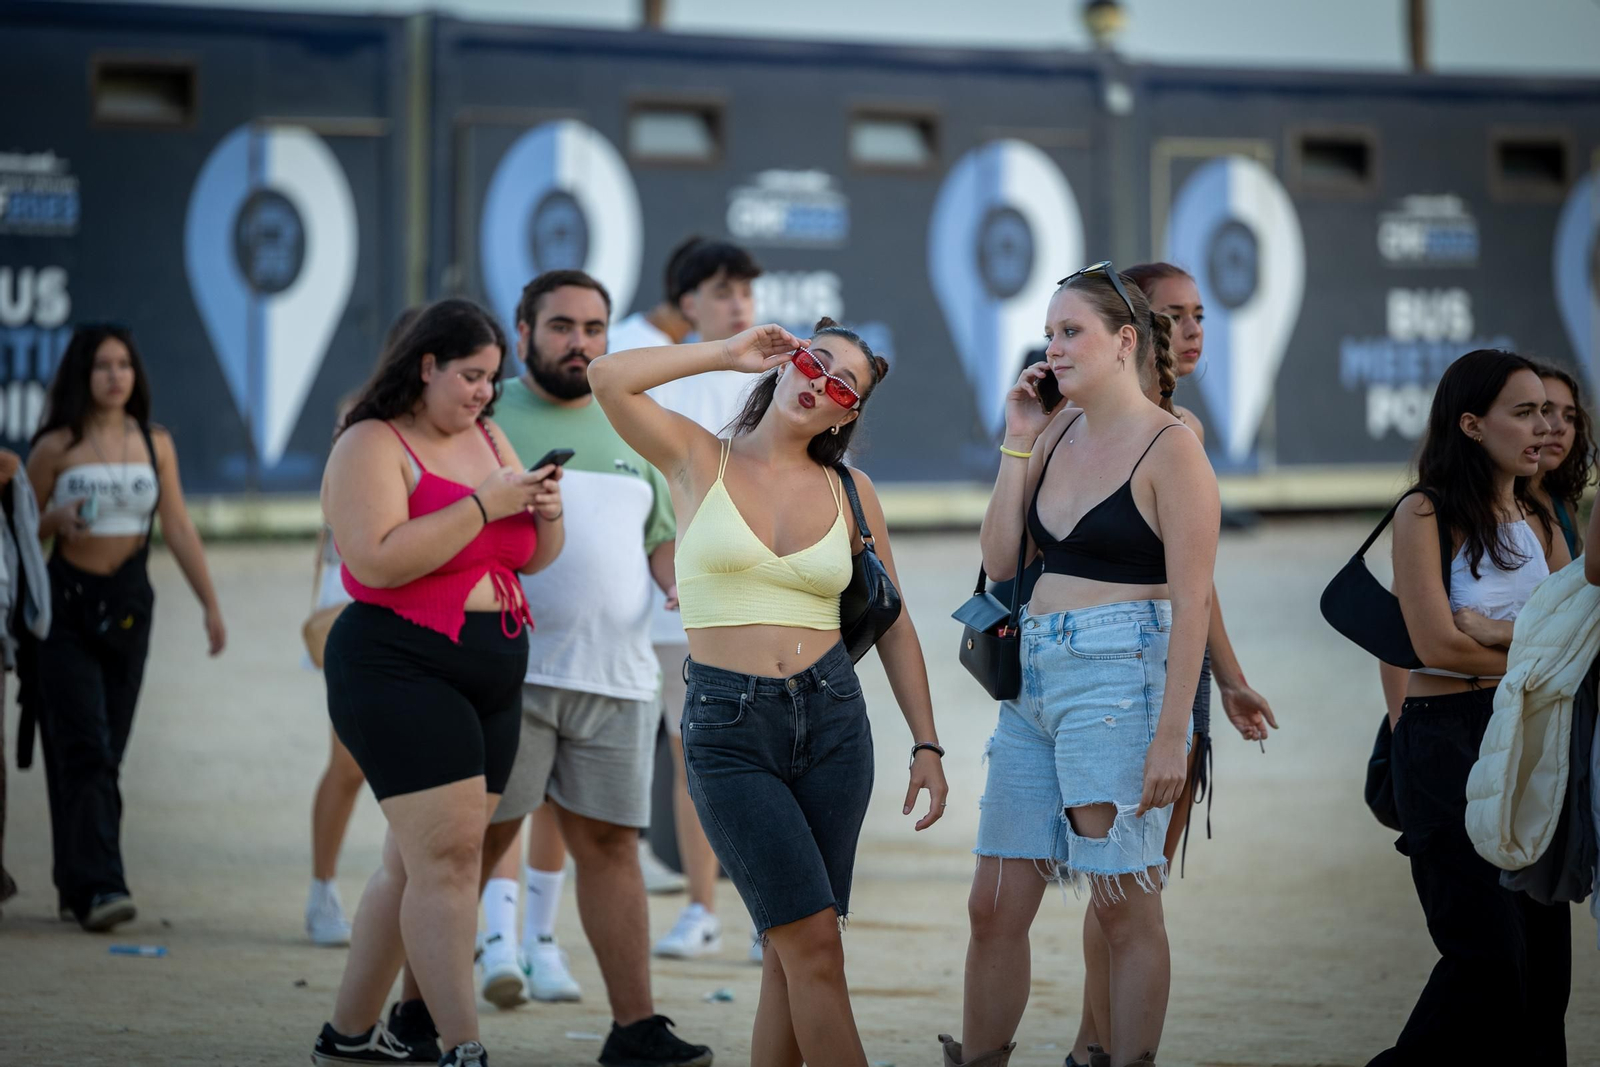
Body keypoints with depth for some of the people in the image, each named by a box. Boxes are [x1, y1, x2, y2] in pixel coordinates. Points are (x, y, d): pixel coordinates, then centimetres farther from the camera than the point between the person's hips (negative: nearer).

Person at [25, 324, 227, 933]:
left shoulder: (155, 445, 7)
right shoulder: (56, 448, -2)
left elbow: (179, 529, 8)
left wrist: (211, 605, 4)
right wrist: (57, 521, -18)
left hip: (129, 607, 4)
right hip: (67, 606, -4)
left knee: (107, 752, 6)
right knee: (85, 749, -12)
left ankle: (78, 883, 14)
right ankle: (98, 886, -18)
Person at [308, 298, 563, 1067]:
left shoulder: (487, 439, 17)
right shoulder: (372, 445, -7)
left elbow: (533, 558, 22)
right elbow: (379, 559, -21)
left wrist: (544, 513, -1)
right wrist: (483, 504, -18)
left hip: (490, 678, 8)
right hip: (399, 668, -8)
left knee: (417, 863, 9)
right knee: (447, 854, -15)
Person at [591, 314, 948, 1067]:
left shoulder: (849, 491, 8)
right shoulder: (698, 460, 1)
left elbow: (894, 627, 12)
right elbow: (608, 378, -15)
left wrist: (926, 744, 6)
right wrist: (729, 353, -7)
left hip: (831, 718, 3)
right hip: (728, 728, -3)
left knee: (792, 949, 5)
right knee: (814, 940, -10)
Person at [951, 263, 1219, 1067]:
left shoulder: (1169, 448, -8)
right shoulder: (1058, 433, 13)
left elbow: (1192, 602, -12)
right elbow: (1001, 562, 12)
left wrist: (1170, 735, -18)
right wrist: (1017, 443, 6)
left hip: (1119, 681, -7)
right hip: (1035, 676, 7)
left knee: (1123, 906, -3)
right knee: (996, 903, 8)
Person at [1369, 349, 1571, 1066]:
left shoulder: (1538, 522, 13)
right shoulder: (1426, 515, -7)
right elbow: (1439, 645, -15)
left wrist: (1496, 632, -15)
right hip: (1447, 743, -6)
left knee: (1543, 948, 2)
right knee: (1490, 956, -10)